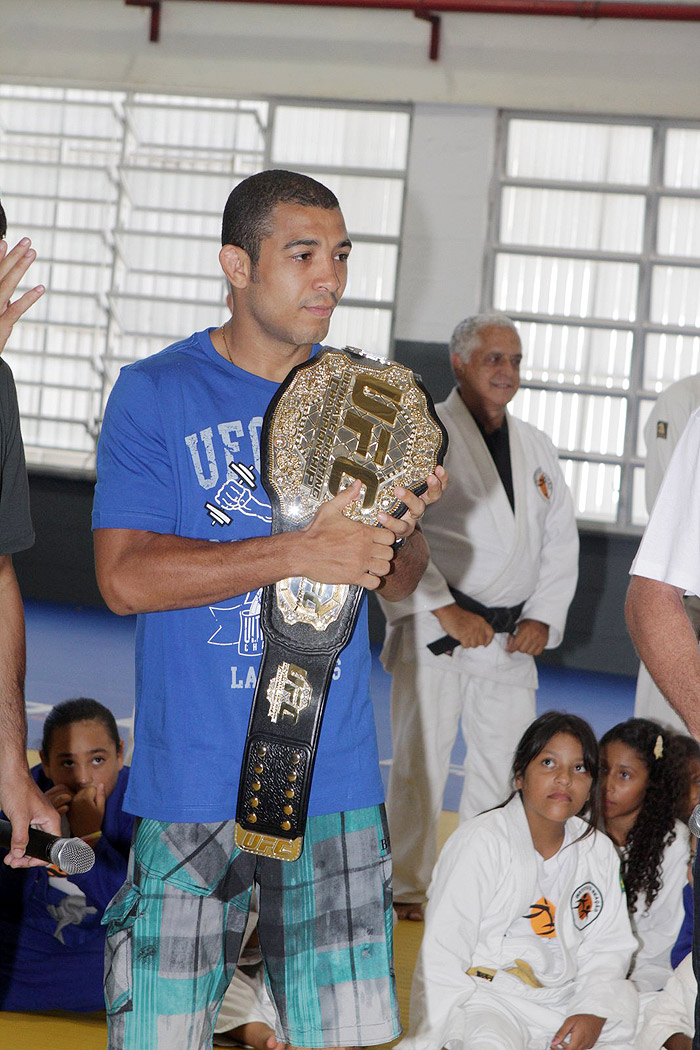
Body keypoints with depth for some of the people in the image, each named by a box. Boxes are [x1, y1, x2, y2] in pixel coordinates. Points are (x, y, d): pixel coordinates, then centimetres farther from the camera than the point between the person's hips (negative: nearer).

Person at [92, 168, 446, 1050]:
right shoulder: (156, 394, -2)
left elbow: (398, 583, 13)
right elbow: (124, 576, -12)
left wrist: (398, 535, -11)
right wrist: (299, 552, -19)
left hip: (335, 776, 4)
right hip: (193, 777, -3)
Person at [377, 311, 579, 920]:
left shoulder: (537, 448, 15)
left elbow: (561, 540, 16)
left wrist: (543, 618, 3)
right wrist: (445, 611, -16)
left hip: (512, 637, 5)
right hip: (436, 629, -5)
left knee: (507, 761, 7)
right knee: (421, 760, -2)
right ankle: (410, 887, 9)